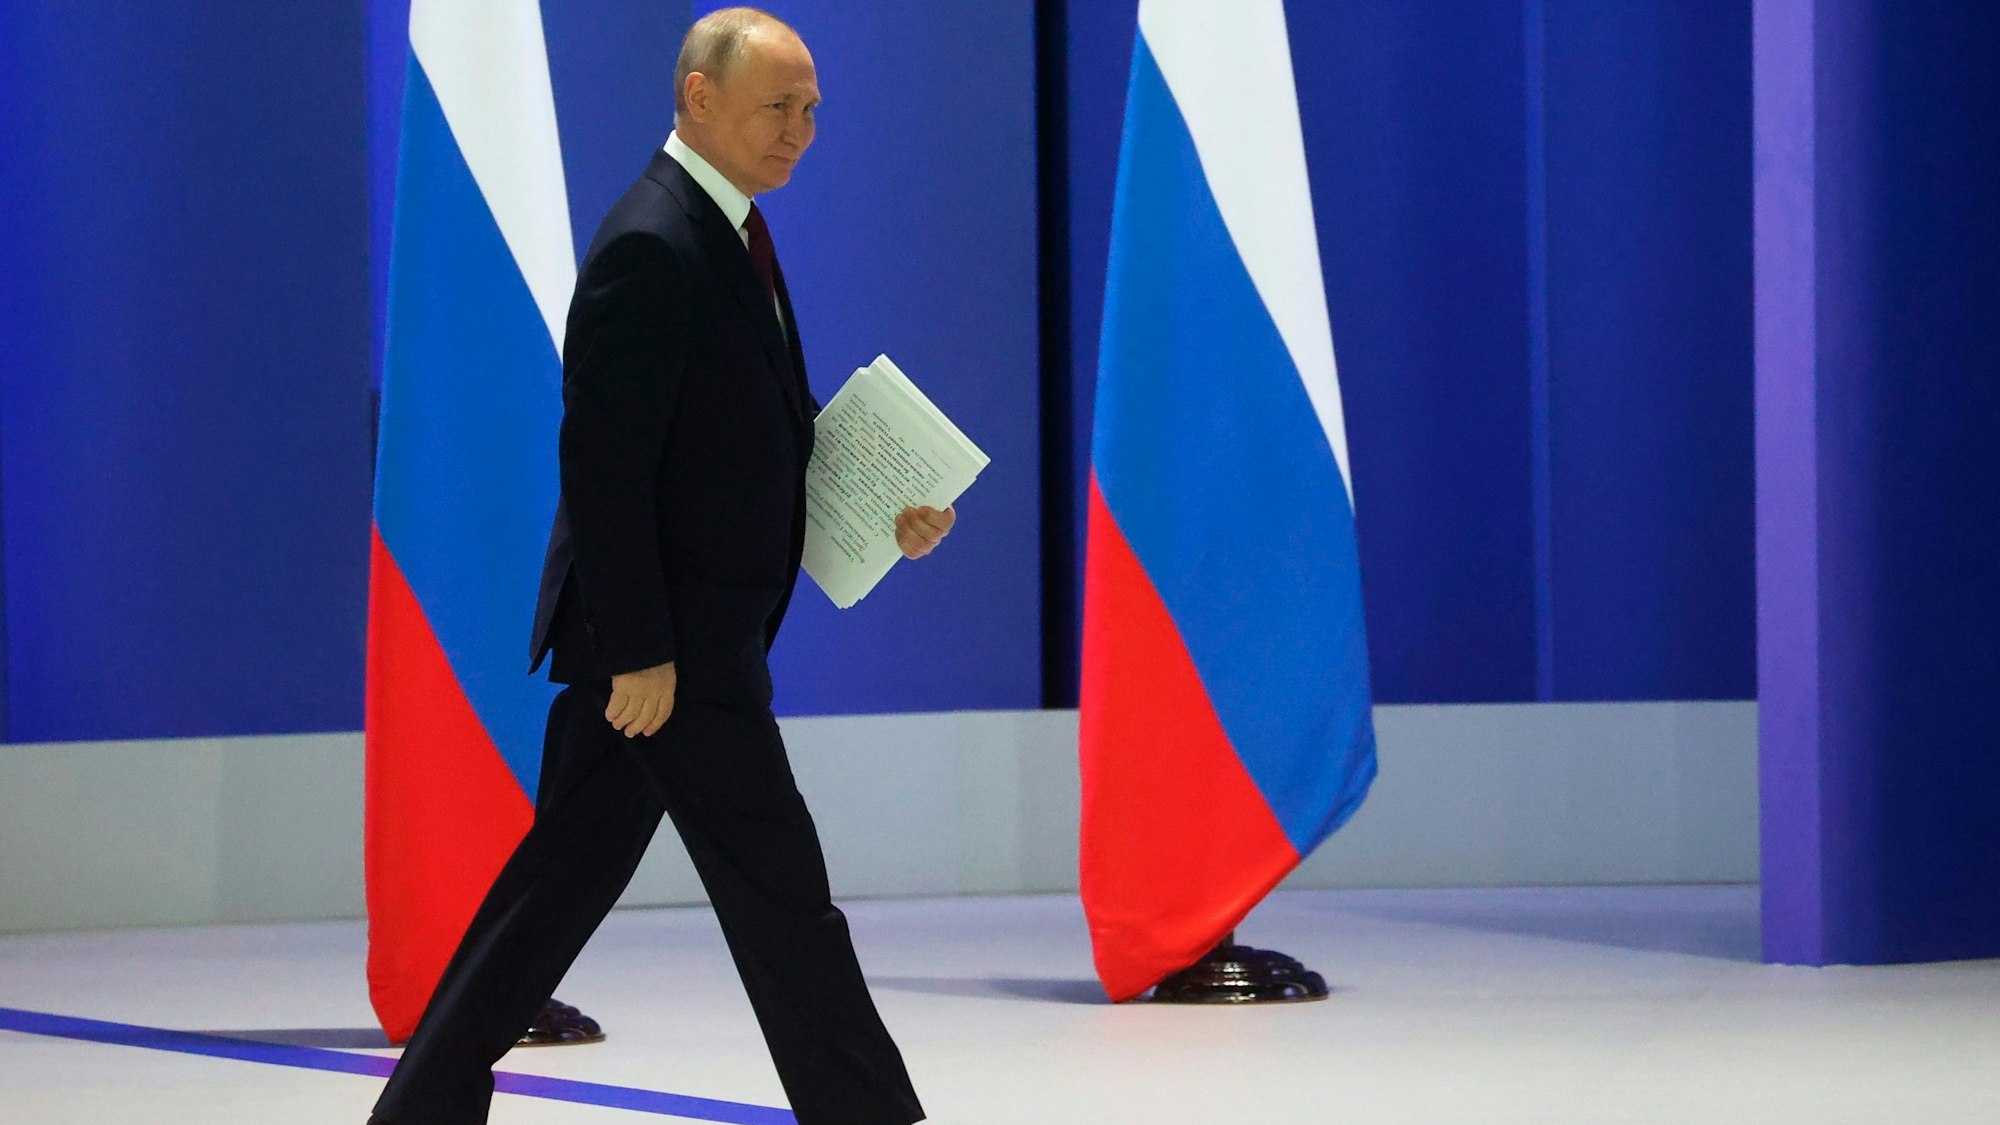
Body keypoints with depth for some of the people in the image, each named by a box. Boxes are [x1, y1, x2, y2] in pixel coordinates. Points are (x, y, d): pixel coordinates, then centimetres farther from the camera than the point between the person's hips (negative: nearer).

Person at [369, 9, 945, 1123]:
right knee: (781, 895, -2)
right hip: (667, 636, -10)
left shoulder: (727, 233, 14)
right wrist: (641, 654, -22)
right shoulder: (652, 247, -18)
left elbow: (775, 424, 22)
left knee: (568, 874, 12)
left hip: (698, 629, 10)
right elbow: (604, 464, -21)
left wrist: (885, 504, 7)